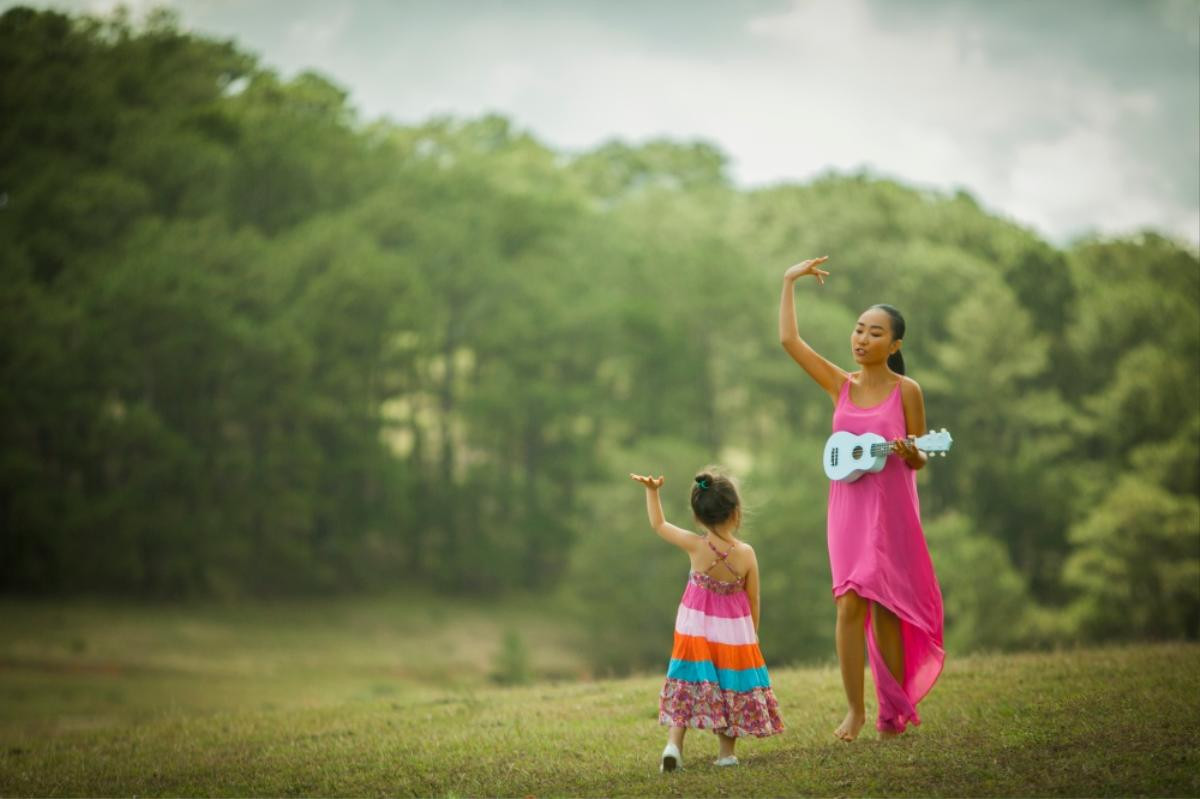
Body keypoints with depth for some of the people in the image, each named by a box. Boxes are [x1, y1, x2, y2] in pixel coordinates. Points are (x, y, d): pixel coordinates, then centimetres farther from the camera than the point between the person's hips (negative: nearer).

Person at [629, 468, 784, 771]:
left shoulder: (695, 546, -15)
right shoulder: (746, 554, -16)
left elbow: (659, 525, 1)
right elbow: (753, 601, -5)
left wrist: (651, 491, 8)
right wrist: (752, 634, 9)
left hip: (696, 630, 1)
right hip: (735, 632, 0)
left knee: (687, 689, 7)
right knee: (730, 690, 13)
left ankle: (674, 744, -7)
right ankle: (727, 752, 15)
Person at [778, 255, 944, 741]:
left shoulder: (906, 390, -3)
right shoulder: (841, 385, 6)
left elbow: (919, 461, 2)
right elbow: (789, 340, 2)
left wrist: (910, 454, -21)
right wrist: (790, 281, 4)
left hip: (891, 509, -3)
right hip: (848, 506, 3)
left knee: (886, 609, 2)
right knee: (849, 605, -6)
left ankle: (894, 710, 13)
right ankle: (854, 708, 0)